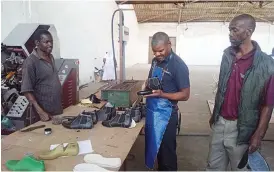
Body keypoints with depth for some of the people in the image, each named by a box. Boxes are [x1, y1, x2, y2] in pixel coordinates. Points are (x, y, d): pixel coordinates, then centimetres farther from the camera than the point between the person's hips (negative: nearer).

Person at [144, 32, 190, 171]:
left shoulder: (178, 65, -17)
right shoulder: (155, 61, 5)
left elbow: (185, 95, -16)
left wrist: (162, 94, -28)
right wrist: (148, 87, -3)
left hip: (166, 114, -7)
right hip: (152, 111, 7)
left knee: (166, 150, 8)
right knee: (155, 146, 20)